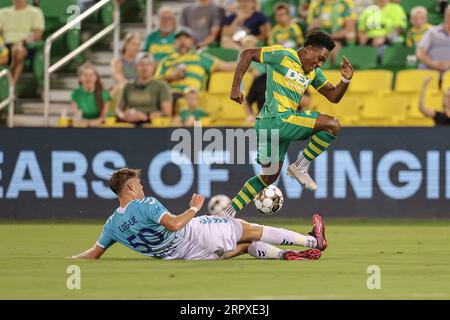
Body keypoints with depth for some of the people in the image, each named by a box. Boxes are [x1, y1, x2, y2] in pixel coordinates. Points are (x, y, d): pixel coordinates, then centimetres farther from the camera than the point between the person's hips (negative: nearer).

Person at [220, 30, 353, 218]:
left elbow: (333, 96, 23)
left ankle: (228, 214, 18)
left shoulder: (314, 73, 19)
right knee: (332, 125, -14)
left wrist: (346, 80, 3)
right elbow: (247, 54, -4)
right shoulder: (283, 55, -5)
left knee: (269, 177, 15)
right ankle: (300, 167, -6)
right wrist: (236, 87, -9)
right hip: (275, 118, -9)